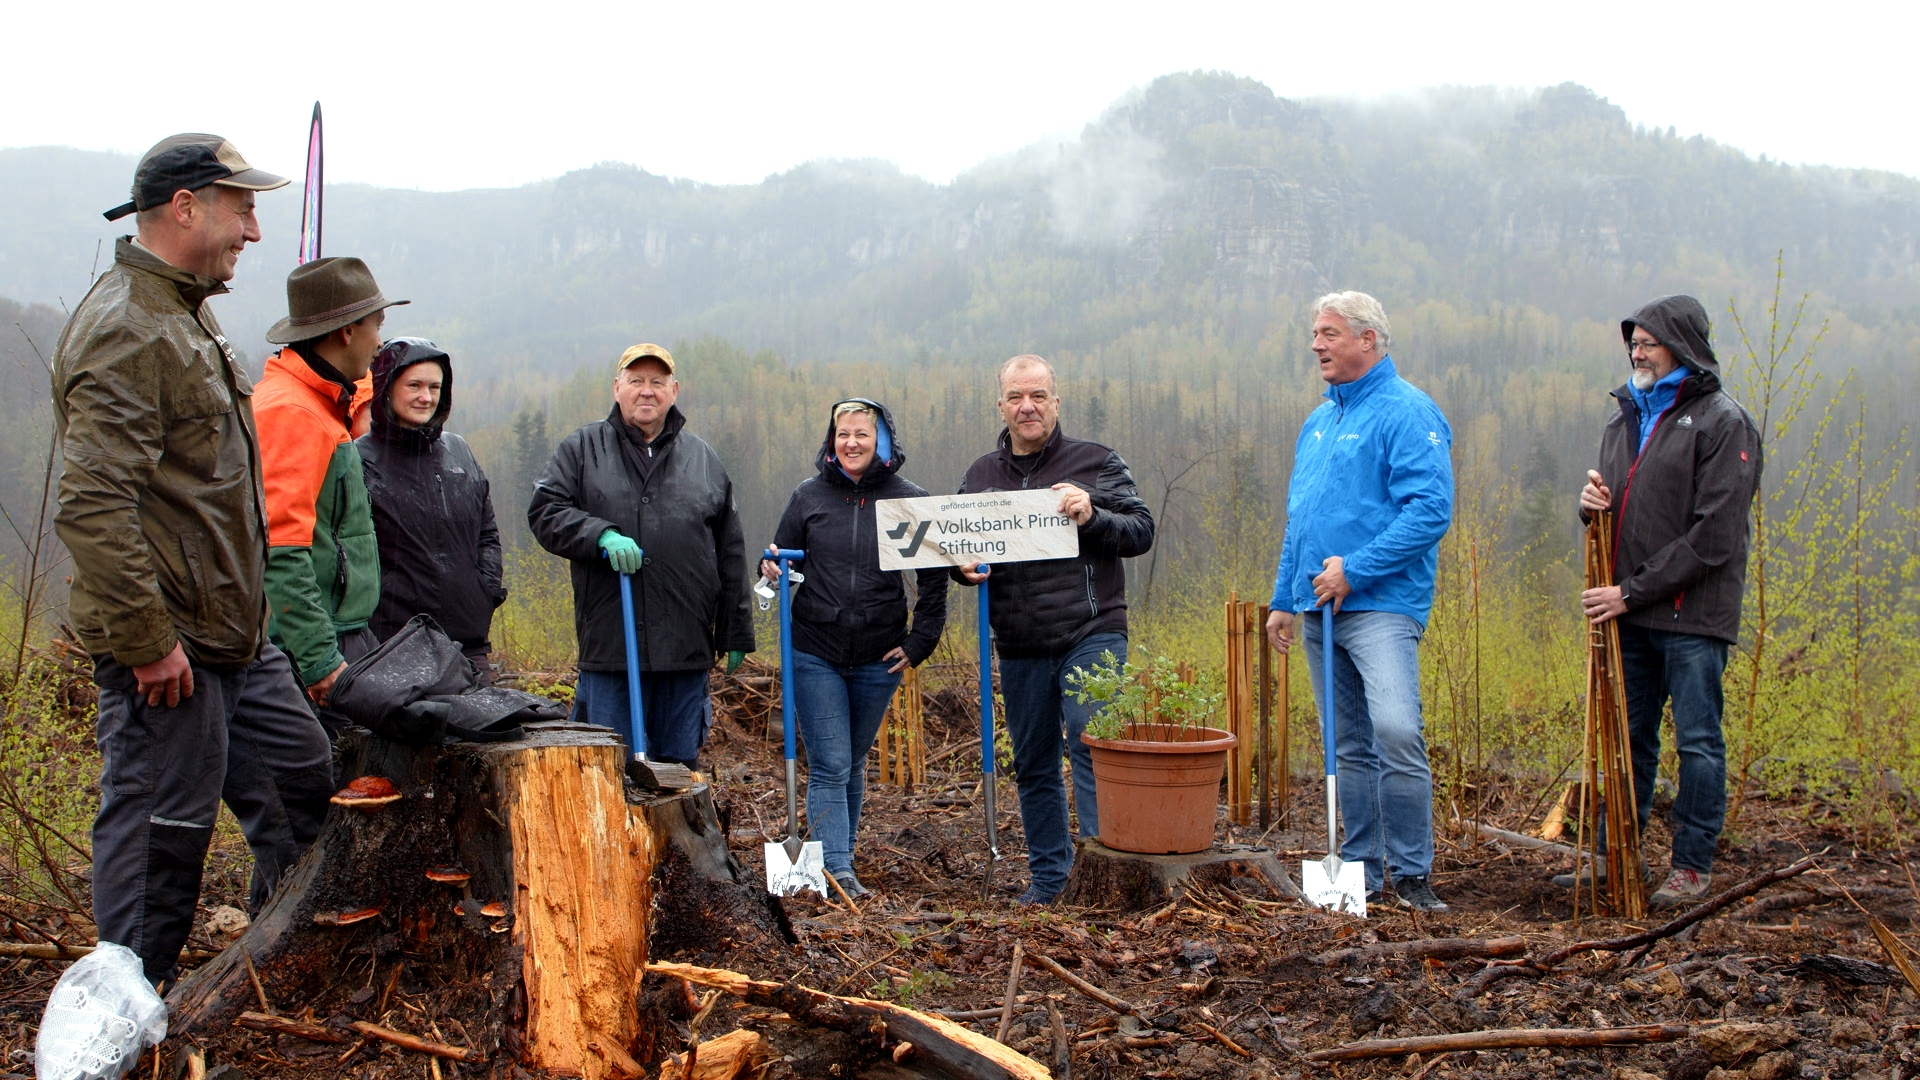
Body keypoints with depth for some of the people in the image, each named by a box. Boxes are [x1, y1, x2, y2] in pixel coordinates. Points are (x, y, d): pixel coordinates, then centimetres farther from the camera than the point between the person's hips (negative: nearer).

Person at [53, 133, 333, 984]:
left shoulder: (187, 314, 16)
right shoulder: (125, 332, -19)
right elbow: (92, 508, -27)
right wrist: (146, 640, -25)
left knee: (301, 777, 17)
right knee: (158, 826, 0)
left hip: (233, 633, 10)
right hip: (167, 643, -10)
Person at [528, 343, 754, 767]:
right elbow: (544, 512, -1)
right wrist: (601, 535, -18)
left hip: (687, 649, 2)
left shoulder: (704, 459, 15)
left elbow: (730, 554, 16)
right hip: (608, 648, -2)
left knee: (680, 770, 9)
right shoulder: (581, 450, 9)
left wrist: (736, 634, 13)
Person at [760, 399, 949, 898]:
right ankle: (837, 871, -6)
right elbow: (779, 559, 10)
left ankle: (841, 855, 24)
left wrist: (919, 644, -2)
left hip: (878, 658, 1)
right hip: (815, 654, -1)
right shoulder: (809, 496, 1)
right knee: (829, 767, -7)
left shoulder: (910, 500, -1)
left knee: (853, 763, 13)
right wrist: (772, 571, -14)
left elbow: (935, 579, 4)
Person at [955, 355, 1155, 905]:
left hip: (1090, 636, -4)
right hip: (1018, 647, 4)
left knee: (1090, 749, -11)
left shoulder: (1095, 461, 2)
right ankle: (1048, 875, 22)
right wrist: (964, 567, -3)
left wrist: (1092, 517, -19)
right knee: (1033, 766, 11)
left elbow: (1141, 531, -1)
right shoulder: (980, 474, 13)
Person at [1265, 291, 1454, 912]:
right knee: (1350, 748, 10)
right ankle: (1362, 873, 17)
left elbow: (1430, 509, -17)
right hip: (1319, 610, 8)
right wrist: (1283, 598, 19)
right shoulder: (1318, 422, 19)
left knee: (1396, 733, -19)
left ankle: (1412, 875, -8)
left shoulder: (1406, 412, -7)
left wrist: (1355, 570, -19)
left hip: (1381, 605, -8)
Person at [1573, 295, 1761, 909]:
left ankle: (1693, 865, 11)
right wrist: (1591, 505, -2)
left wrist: (1632, 592, -15)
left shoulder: (1723, 423, -7)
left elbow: (1712, 539, -14)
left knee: (1697, 742, 2)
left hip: (1691, 614, -6)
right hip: (1630, 612, 7)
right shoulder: (1625, 419, 16)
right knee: (1628, 737, 12)